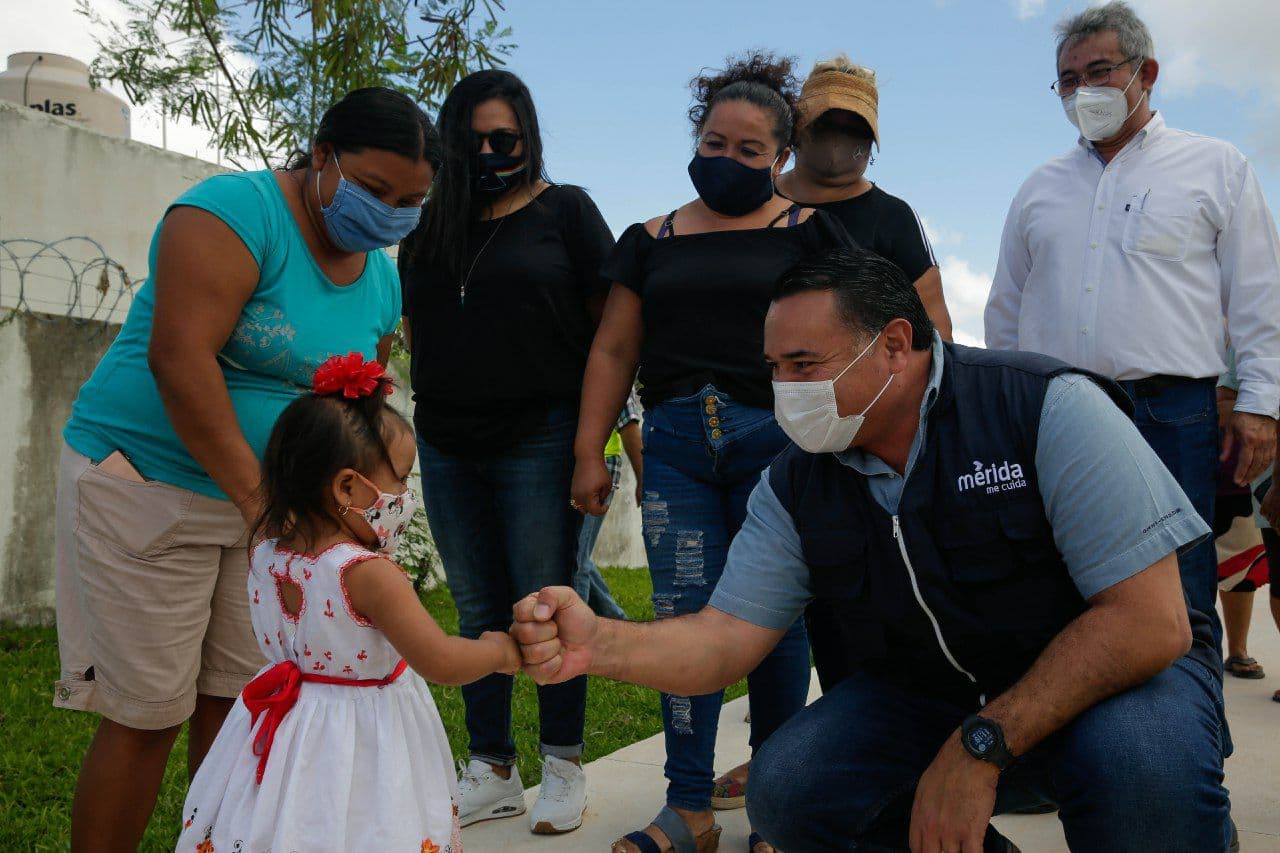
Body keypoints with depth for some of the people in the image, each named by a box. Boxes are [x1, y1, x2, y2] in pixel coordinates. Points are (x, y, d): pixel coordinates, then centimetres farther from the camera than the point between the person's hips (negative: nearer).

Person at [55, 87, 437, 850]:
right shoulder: (238, 210, -15)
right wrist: (254, 491, -26)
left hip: (269, 501, 7)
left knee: (242, 705, 8)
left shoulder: (381, 279, 9)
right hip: (150, 486, -6)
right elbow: (180, 357, -25)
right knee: (148, 715, -2)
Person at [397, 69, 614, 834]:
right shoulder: (432, 224, 13)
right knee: (478, 613, 10)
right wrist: (432, 405, 8)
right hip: (447, 448, 5)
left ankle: (565, 769, 15)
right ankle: (493, 774, 21)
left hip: (538, 441, -4)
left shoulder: (565, 210, 1)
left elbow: (608, 327, -3)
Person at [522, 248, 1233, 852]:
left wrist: (979, 747, -26)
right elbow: (726, 639, -10)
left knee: (1139, 760, -36)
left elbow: (1152, 622, -24)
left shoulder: (1047, 407, -21)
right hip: (922, 696, 4)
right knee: (784, 792, -17)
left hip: (1116, 673, -4)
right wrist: (599, 645, -31)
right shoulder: (794, 486, -6)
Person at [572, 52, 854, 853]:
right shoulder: (653, 240, 17)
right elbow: (614, 350, 15)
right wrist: (590, 453, 8)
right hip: (675, 447, 3)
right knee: (681, 615, -2)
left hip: (776, 439, -2)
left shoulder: (809, 232, 8)